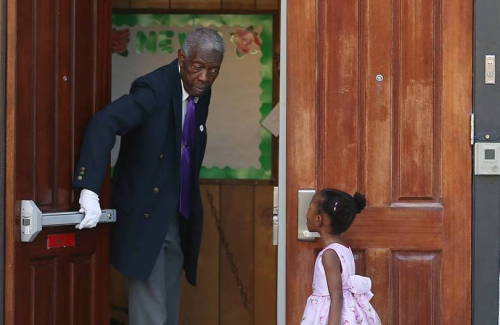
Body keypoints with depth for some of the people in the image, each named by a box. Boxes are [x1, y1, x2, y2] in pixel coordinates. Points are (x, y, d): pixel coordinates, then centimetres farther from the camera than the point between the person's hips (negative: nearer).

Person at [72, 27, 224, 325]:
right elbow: (103, 124, -30)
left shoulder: (202, 93, 6)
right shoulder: (155, 88, -17)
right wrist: (90, 190, -39)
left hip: (179, 220, 7)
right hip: (145, 219, -7)